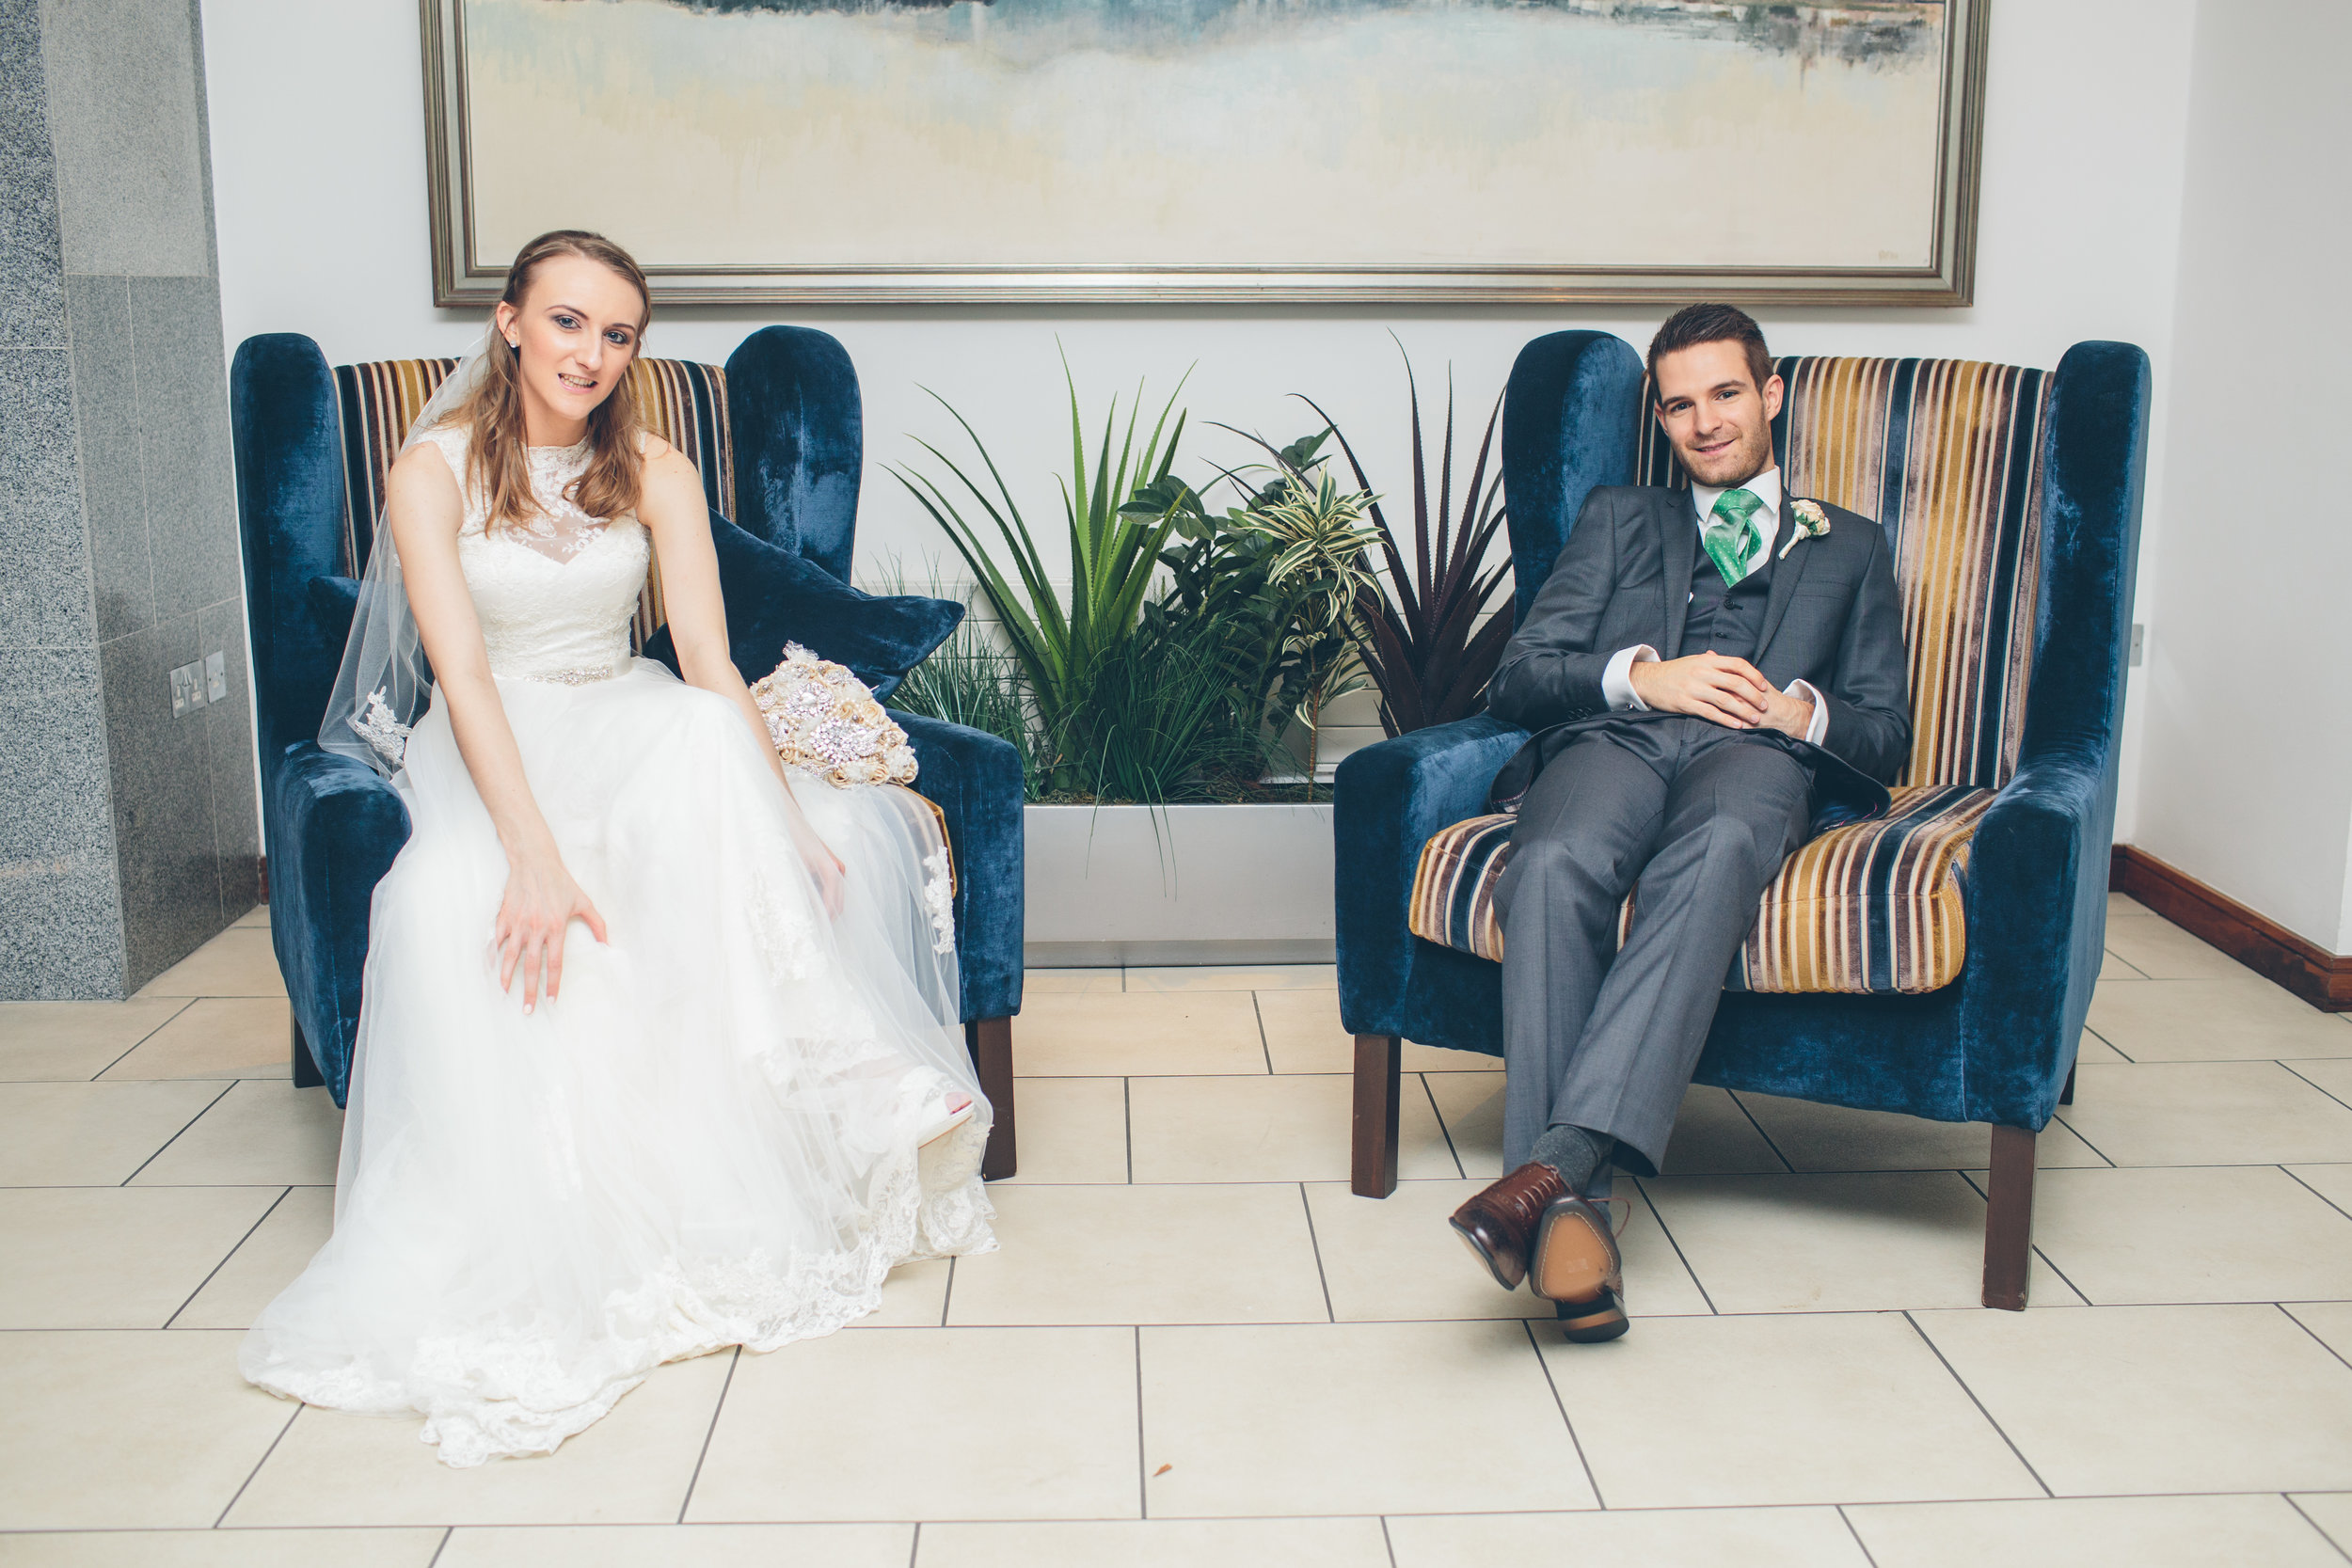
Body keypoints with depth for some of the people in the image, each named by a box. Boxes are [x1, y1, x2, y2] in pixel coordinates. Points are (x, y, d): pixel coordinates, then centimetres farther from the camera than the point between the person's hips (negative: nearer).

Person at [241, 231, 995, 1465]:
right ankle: (519, 1256, -28)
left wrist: (785, 815, -25)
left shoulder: (654, 472, 2)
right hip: (490, 747, -2)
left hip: (631, 726, 3)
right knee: (461, 901, -38)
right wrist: (534, 851, -34)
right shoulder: (435, 468, -7)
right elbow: (463, 671, -19)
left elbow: (710, 663, -8)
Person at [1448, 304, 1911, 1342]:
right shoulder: (1618, 519, 33)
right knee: (1553, 865, -39)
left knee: (1716, 850, -42)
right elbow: (1518, 679, 18)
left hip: (1757, 758, -1)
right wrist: (1642, 675, -2)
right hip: (1613, 739, 1)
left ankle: (1556, 1159, -54)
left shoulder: (1849, 547, 33)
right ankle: (1565, 1211, -46)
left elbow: (1887, 736, 22)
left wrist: (1797, 708, -1)